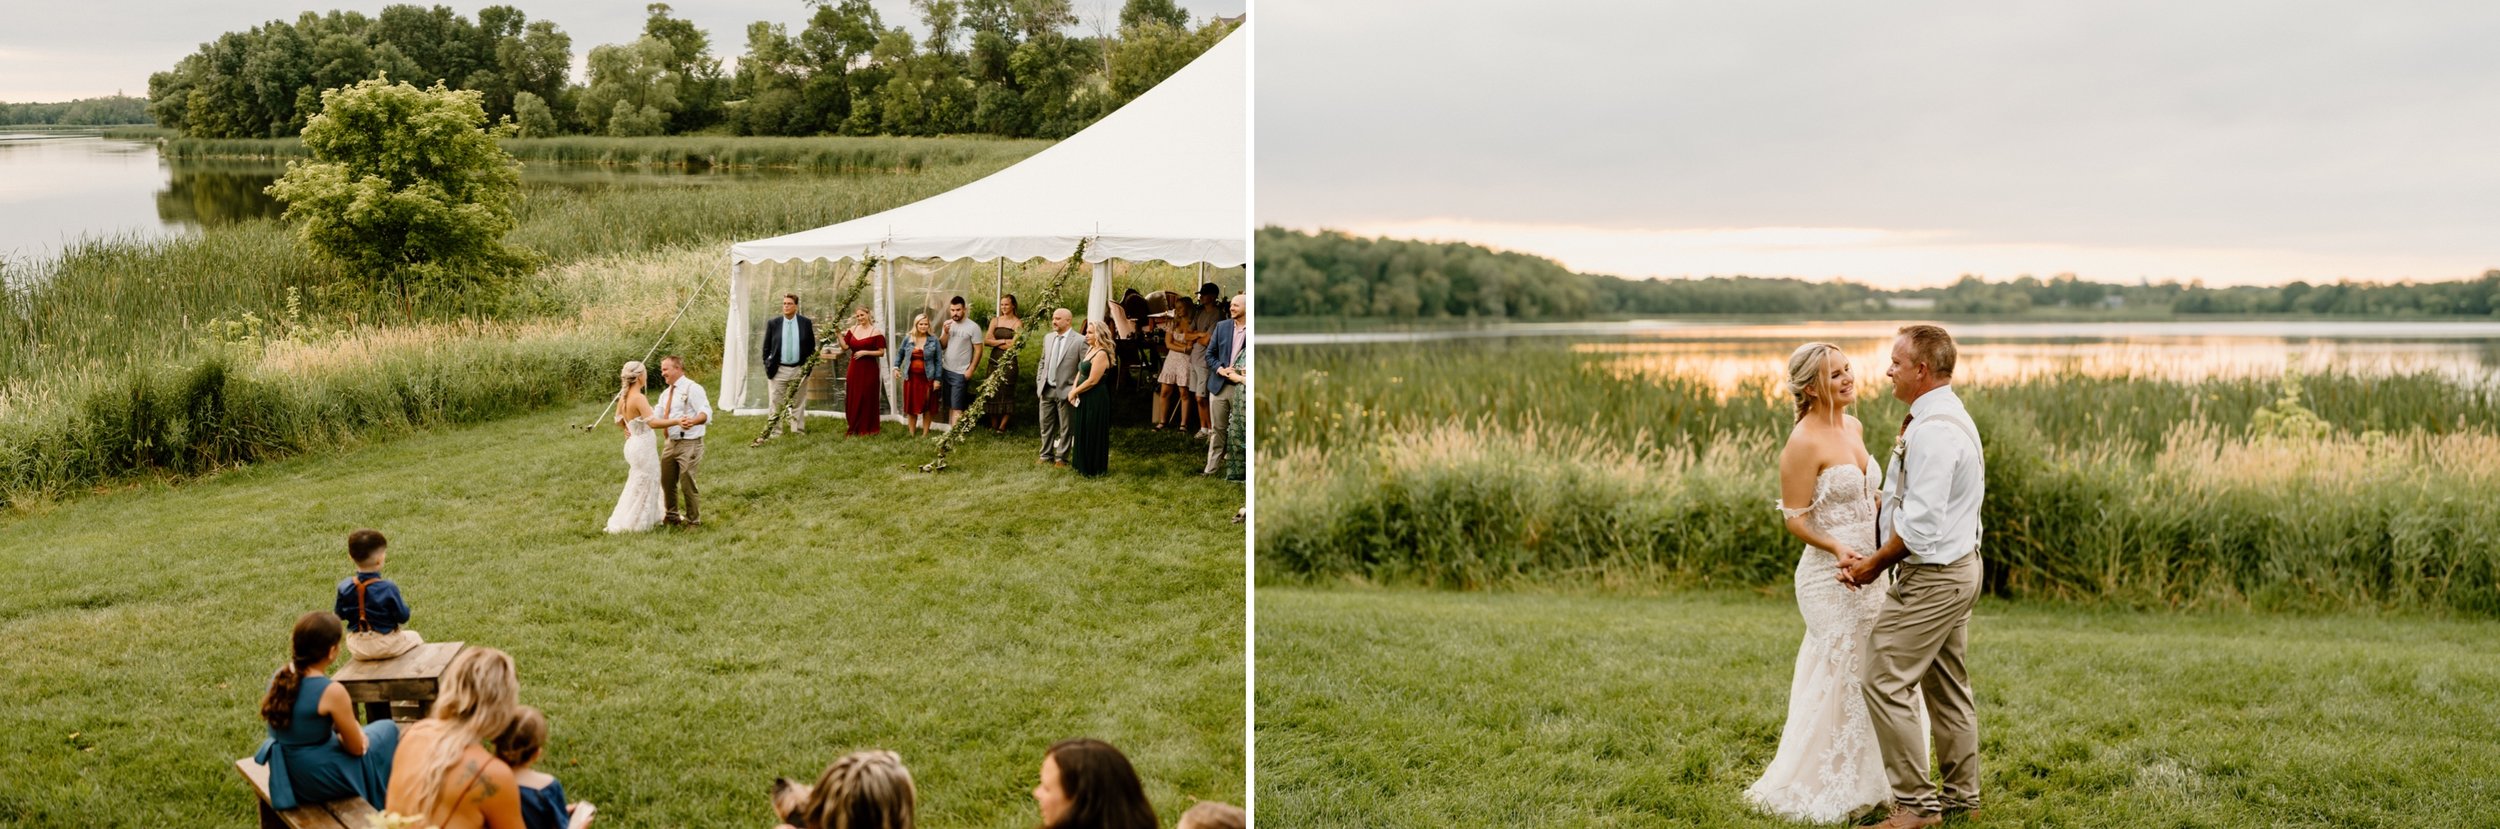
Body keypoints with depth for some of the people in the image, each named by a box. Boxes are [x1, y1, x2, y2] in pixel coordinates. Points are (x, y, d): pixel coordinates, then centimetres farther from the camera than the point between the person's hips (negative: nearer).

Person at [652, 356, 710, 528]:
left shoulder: (692, 388, -11)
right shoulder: (666, 394, 14)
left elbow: (706, 413, -22)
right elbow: (654, 419, 17)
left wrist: (693, 421, -42)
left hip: (689, 444, -8)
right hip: (671, 443, 8)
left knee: (687, 483, -3)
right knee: (667, 481, 16)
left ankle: (693, 519, 14)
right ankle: (672, 516, 33)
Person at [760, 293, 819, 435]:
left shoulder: (806, 323, 2)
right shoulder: (773, 323, 0)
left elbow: (811, 346, 7)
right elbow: (766, 348, 4)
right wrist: (767, 367, 0)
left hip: (800, 370, 0)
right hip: (778, 370, 0)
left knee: (798, 403, 8)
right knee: (777, 403, 3)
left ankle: (798, 431, 15)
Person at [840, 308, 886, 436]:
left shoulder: (876, 332, -5)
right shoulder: (853, 329, 8)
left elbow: (881, 353, -7)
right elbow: (845, 346, 4)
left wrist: (865, 352, -14)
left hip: (869, 369, -5)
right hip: (854, 368, 5)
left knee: (867, 398, 1)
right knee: (853, 398, 8)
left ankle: (868, 428, 11)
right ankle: (855, 427, 20)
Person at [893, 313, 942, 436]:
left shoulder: (933, 340, -3)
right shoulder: (908, 339, 4)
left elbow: (938, 361, -2)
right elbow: (900, 353, 19)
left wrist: (937, 379, -6)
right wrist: (896, 367, 4)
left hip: (927, 378, -2)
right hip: (911, 377, 2)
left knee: (926, 407, 4)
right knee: (911, 407, 6)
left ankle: (925, 434, 15)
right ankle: (911, 434, 17)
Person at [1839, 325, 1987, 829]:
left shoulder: (1932, 430, -21)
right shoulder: (1953, 417, 13)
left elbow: (1920, 523, -25)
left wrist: (1875, 565, -13)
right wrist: (1879, 555, 11)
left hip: (1930, 577, -11)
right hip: (1959, 567, 11)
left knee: (1886, 683, -8)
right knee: (1947, 688, 16)